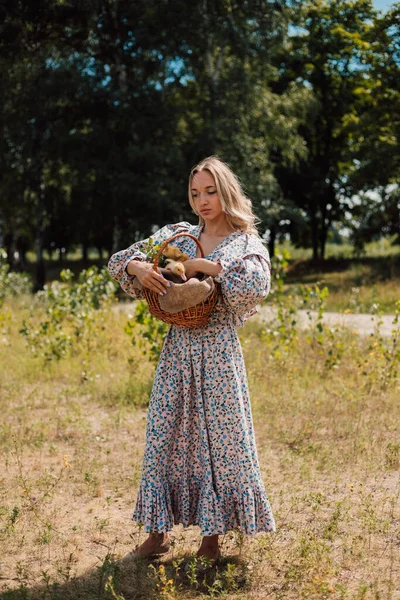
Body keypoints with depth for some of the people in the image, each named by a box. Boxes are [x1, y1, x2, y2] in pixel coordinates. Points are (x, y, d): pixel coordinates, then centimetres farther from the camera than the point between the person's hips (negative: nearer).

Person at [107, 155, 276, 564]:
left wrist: (209, 266, -18)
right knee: (164, 435, 6)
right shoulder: (177, 235, 10)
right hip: (177, 350, 4)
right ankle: (159, 530, 18)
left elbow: (258, 286, -20)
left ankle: (211, 535, 15)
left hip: (218, 353, -3)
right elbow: (118, 260, 8)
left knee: (219, 438, 2)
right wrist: (139, 268, -14)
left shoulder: (246, 244, 1)